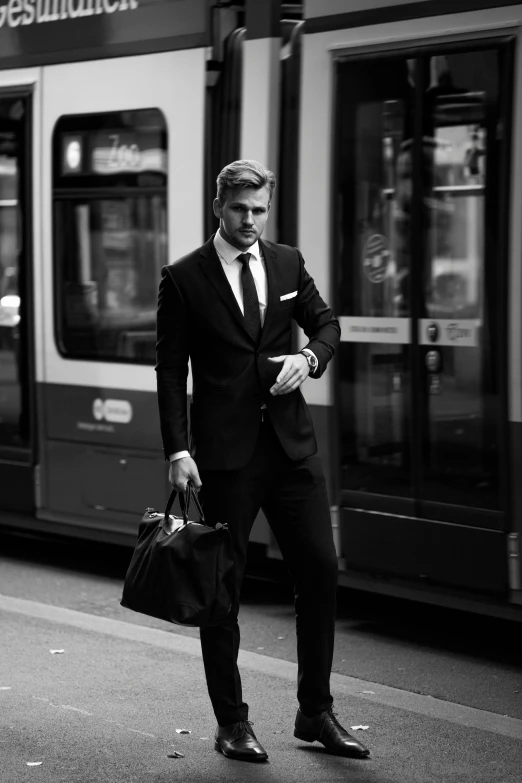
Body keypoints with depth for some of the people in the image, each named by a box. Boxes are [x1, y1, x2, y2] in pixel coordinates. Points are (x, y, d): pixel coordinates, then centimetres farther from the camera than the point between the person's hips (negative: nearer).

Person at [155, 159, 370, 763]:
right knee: (221, 587, 3)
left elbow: (325, 323, 18)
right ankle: (231, 724, 14)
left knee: (320, 570, 2)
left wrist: (309, 356, -5)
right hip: (224, 452, -4)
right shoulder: (183, 278, -2)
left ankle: (316, 713, 16)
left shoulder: (287, 263, 9)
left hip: (291, 443, 4)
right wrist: (177, 450, -12)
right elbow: (171, 372, -4)